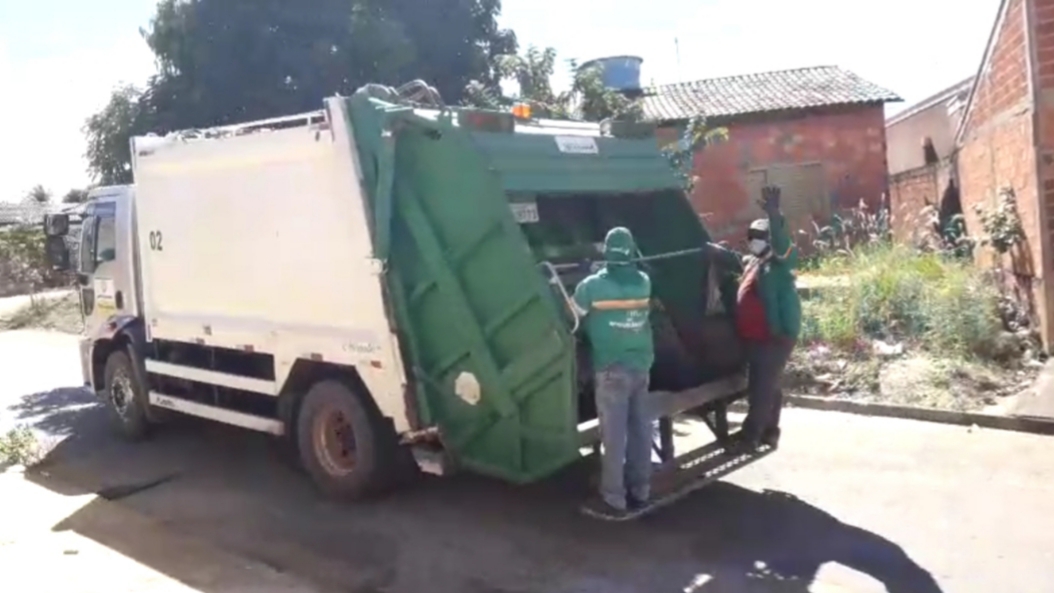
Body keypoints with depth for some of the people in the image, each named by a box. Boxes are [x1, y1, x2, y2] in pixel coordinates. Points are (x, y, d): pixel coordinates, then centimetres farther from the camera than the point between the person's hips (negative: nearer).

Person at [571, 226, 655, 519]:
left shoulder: (592, 286, -11)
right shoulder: (644, 282, 4)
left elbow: (571, 318, 0)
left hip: (612, 369, -5)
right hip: (641, 366, 6)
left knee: (614, 436, -1)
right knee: (641, 431, 11)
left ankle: (613, 500, 5)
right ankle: (640, 492, 21)